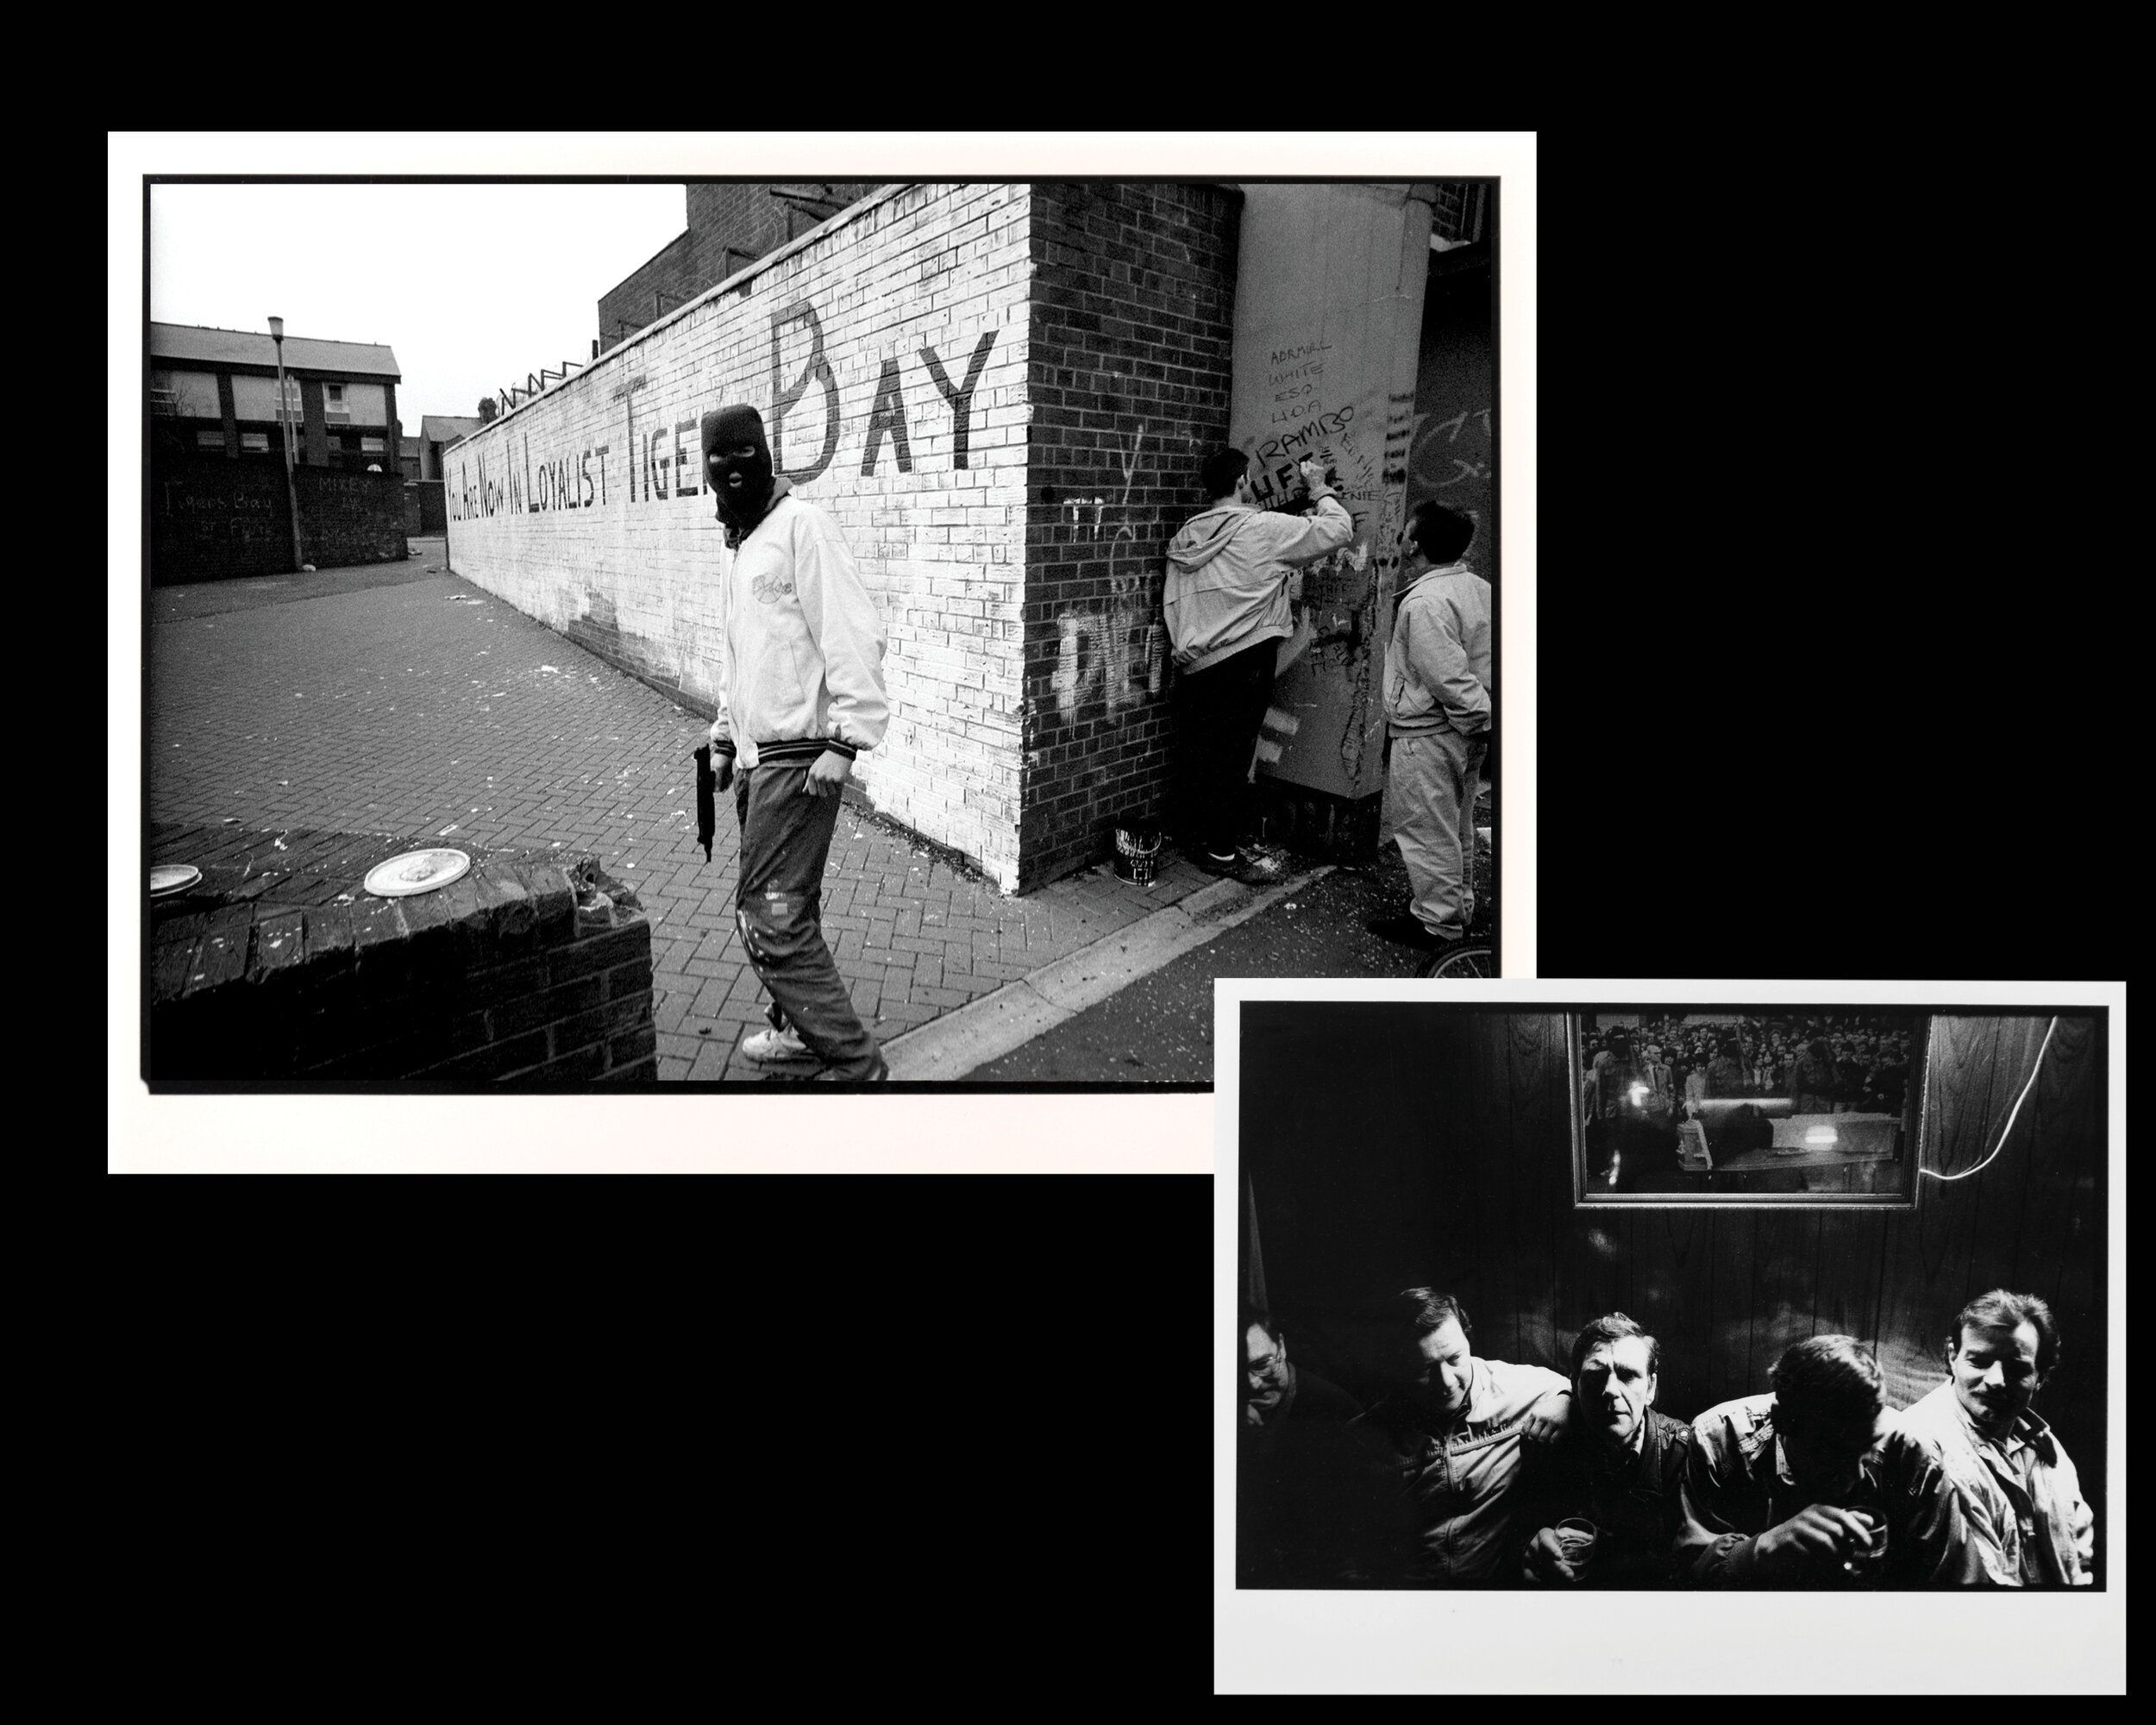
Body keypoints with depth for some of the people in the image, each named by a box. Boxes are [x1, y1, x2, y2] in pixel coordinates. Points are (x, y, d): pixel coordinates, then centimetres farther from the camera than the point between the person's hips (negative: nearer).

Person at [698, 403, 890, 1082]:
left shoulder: (800, 525, -10)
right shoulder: (740, 546, 18)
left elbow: (854, 636, -17)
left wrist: (845, 740, -22)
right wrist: (724, 736, 25)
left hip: (797, 758, -9)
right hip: (756, 757, 9)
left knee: (771, 917, -11)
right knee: (784, 909, 16)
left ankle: (854, 1063, -6)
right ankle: (798, 1028, 30)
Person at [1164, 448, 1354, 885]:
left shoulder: (1186, 538, 9)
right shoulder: (1261, 528, -10)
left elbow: (1171, 605, 12)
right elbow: (1338, 529, -6)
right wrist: (1320, 489, 10)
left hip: (1195, 665, 7)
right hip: (1243, 664, -7)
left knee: (1204, 755, 14)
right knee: (1233, 758, 0)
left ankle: (1202, 840, 24)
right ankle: (1223, 852, 5)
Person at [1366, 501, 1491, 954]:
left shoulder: (1424, 603, -22)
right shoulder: (1479, 588, 6)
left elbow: (1449, 677, -27)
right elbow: (1484, 662, 10)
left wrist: (1479, 719, -17)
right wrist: (1481, 718, 11)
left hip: (1426, 735, -9)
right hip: (1467, 733, 9)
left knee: (1428, 831, 2)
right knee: (1456, 827, 20)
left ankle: (1438, 923, 9)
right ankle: (1458, 909, 31)